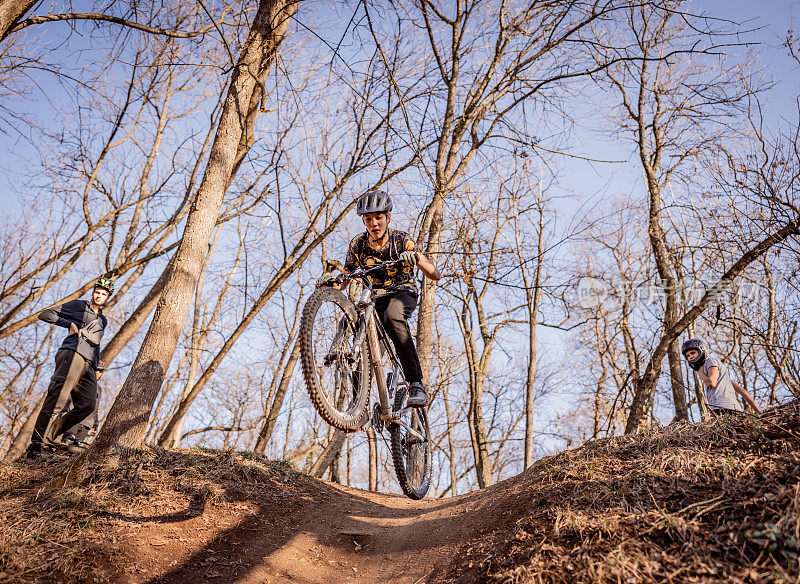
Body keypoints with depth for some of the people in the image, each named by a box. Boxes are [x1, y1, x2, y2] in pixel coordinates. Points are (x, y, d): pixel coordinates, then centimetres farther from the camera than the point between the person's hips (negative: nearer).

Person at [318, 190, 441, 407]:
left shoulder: (401, 240, -15)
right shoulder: (358, 245, -6)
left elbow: (435, 275, -21)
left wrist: (416, 258, -41)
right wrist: (330, 280, -24)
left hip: (403, 294, -3)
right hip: (375, 298, 3)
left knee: (393, 316, -38)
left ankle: (416, 384, -37)